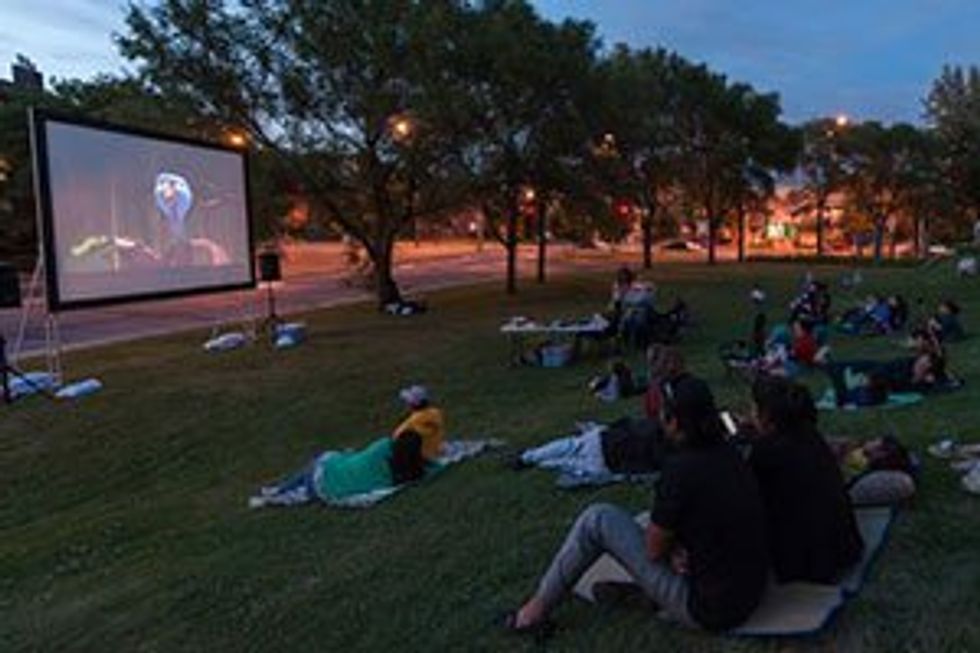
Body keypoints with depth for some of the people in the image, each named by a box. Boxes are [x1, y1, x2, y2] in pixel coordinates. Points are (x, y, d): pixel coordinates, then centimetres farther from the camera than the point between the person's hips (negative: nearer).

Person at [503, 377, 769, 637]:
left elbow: (654, 550, -12)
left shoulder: (680, 468, -23)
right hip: (750, 593, 8)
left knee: (598, 519, -4)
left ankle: (537, 610, 10)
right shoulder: (727, 453, 0)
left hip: (708, 610, -8)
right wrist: (677, 549, -1)